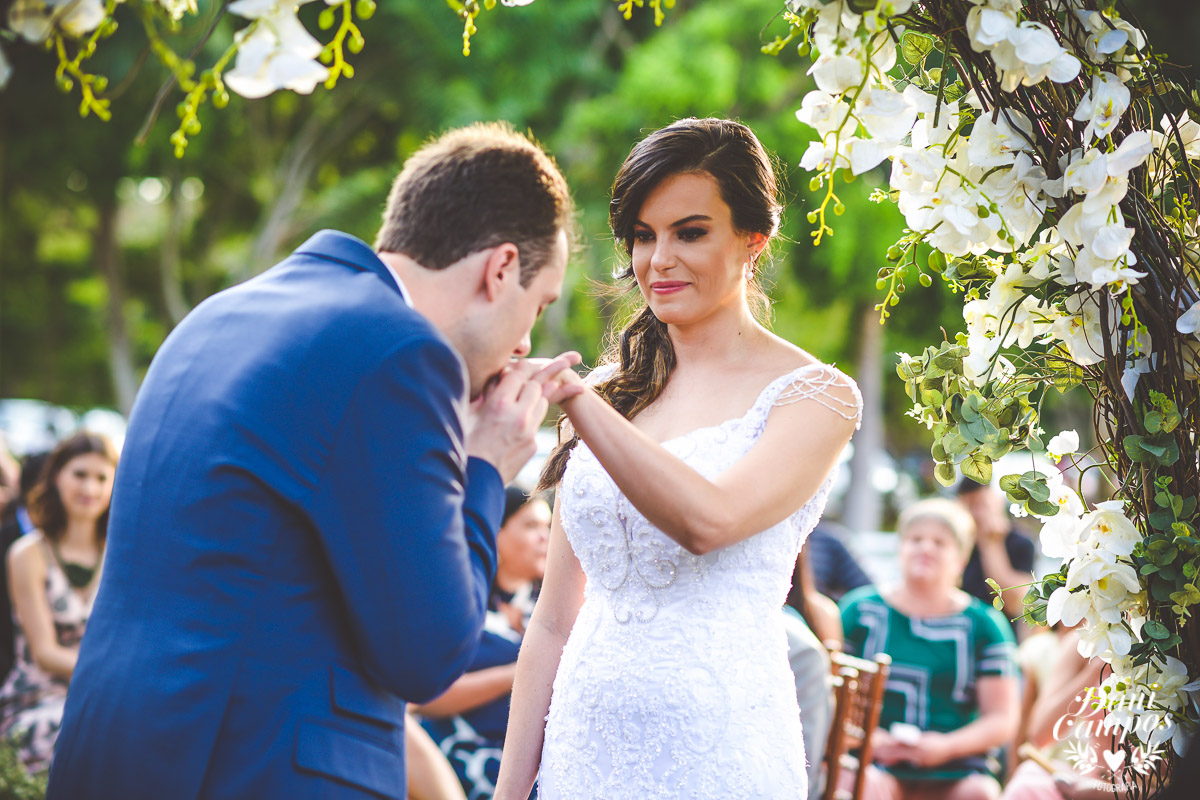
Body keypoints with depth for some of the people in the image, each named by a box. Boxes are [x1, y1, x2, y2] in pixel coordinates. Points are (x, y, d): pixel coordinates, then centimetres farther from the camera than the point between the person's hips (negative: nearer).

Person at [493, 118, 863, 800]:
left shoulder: (815, 396, -3)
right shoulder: (610, 391, 10)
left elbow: (708, 519, -23)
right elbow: (553, 624, 10)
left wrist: (567, 392, -24)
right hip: (583, 745, 4)